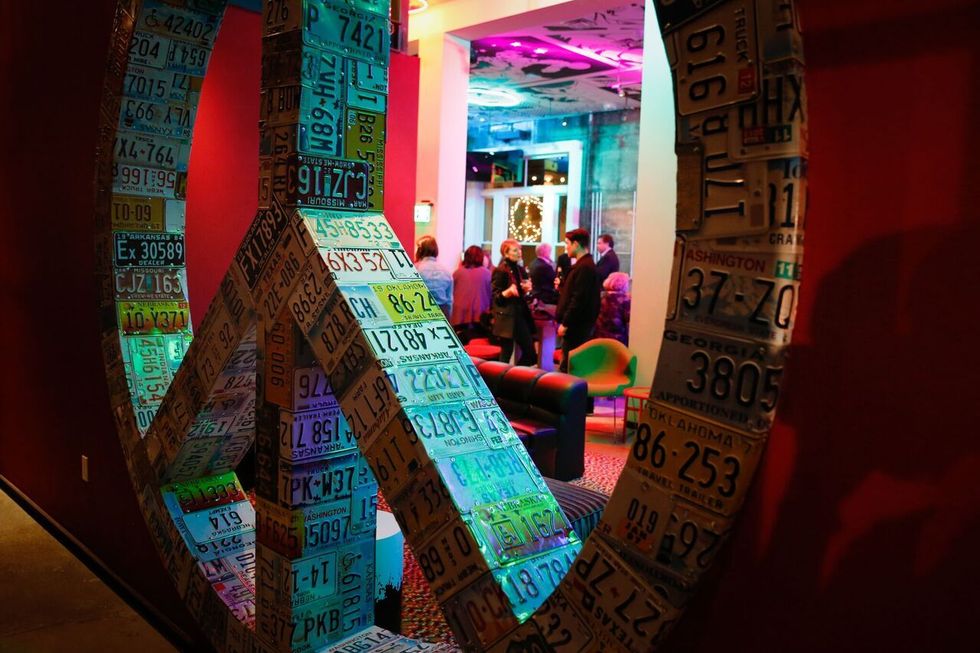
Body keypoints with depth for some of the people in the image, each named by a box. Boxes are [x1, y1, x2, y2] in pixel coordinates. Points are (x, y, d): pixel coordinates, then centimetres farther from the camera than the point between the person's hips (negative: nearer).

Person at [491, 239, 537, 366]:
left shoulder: (520, 270, 13)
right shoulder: (500, 271, -10)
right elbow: (496, 298, -13)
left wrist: (526, 290, 0)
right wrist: (509, 291, -30)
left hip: (521, 315, 8)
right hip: (506, 317, -8)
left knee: (530, 354, 6)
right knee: (506, 353, -2)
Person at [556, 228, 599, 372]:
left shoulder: (584, 267, -17)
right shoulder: (583, 264, 15)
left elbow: (579, 299, -22)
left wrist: (565, 323, -19)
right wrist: (562, 286, 11)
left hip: (576, 325, -10)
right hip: (577, 324, 10)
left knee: (568, 367, -6)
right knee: (570, 365, 15)